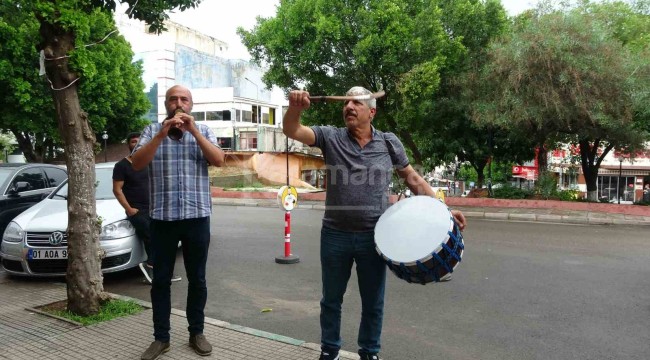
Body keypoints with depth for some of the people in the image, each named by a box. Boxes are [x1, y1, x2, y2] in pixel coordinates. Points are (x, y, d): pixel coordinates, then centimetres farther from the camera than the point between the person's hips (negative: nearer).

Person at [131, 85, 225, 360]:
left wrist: (193, 130, -15)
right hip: (162, 218, 0)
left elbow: (219, 160, -7)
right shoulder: (152, 131, 7)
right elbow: (137, 163, -7)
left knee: (197, 279, 9)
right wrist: (162, 134, -18)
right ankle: (161, 337, 20)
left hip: (197, 217, 0)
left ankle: (196, 333, 24)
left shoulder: (203, 130, 8)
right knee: (161, 280, 7)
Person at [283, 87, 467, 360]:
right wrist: (295, 108, -35)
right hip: (335, 235, 0)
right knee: (331, 300, 17)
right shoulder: (331, 137, -2)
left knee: (373, 303, 15)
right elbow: (292, 130, -13)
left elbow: (412, 177, 7)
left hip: (373, 237, 0)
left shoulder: (389, 142, 0)